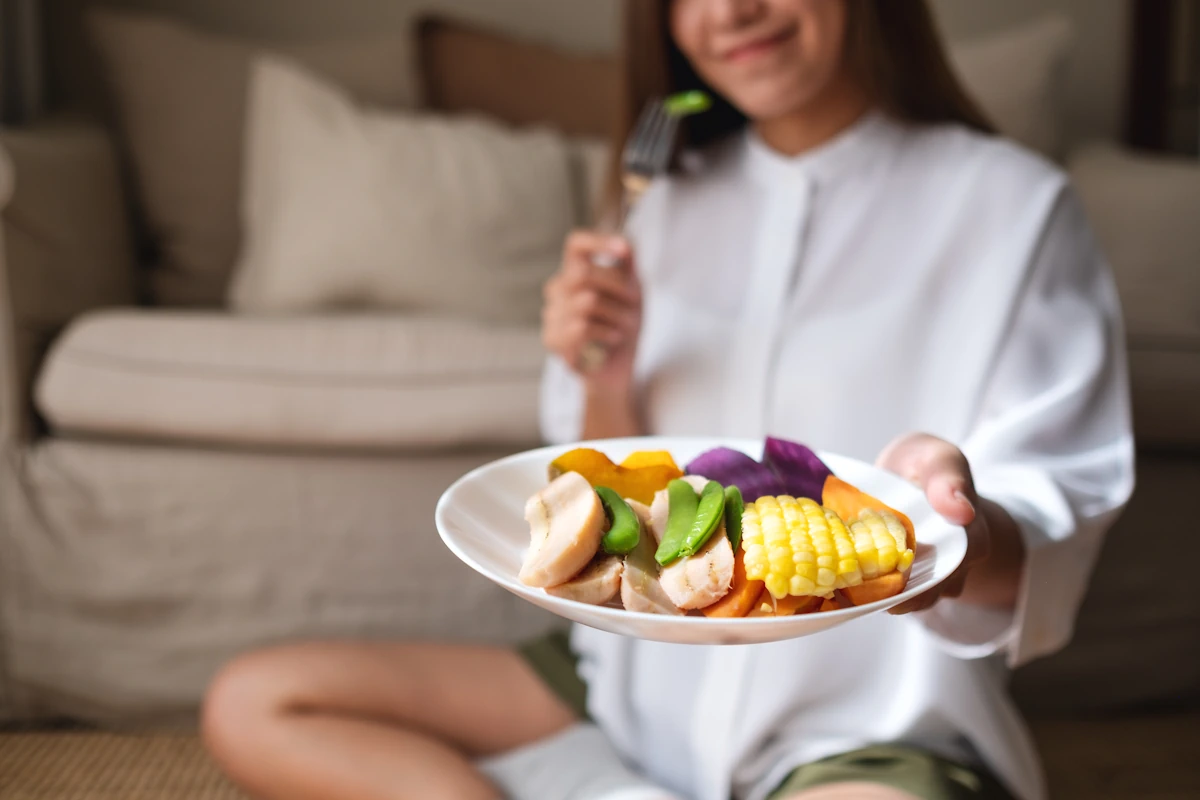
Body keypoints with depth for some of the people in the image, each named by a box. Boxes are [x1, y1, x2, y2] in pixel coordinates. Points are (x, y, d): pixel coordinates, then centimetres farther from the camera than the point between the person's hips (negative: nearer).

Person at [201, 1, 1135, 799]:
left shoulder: (1008, 204, -4)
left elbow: (1056, 520, -10)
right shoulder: (673, 207, 9)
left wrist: (966, 536, -33)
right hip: (642, 684, 6)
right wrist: (606, 385, -9)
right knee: (253, 705, -8)